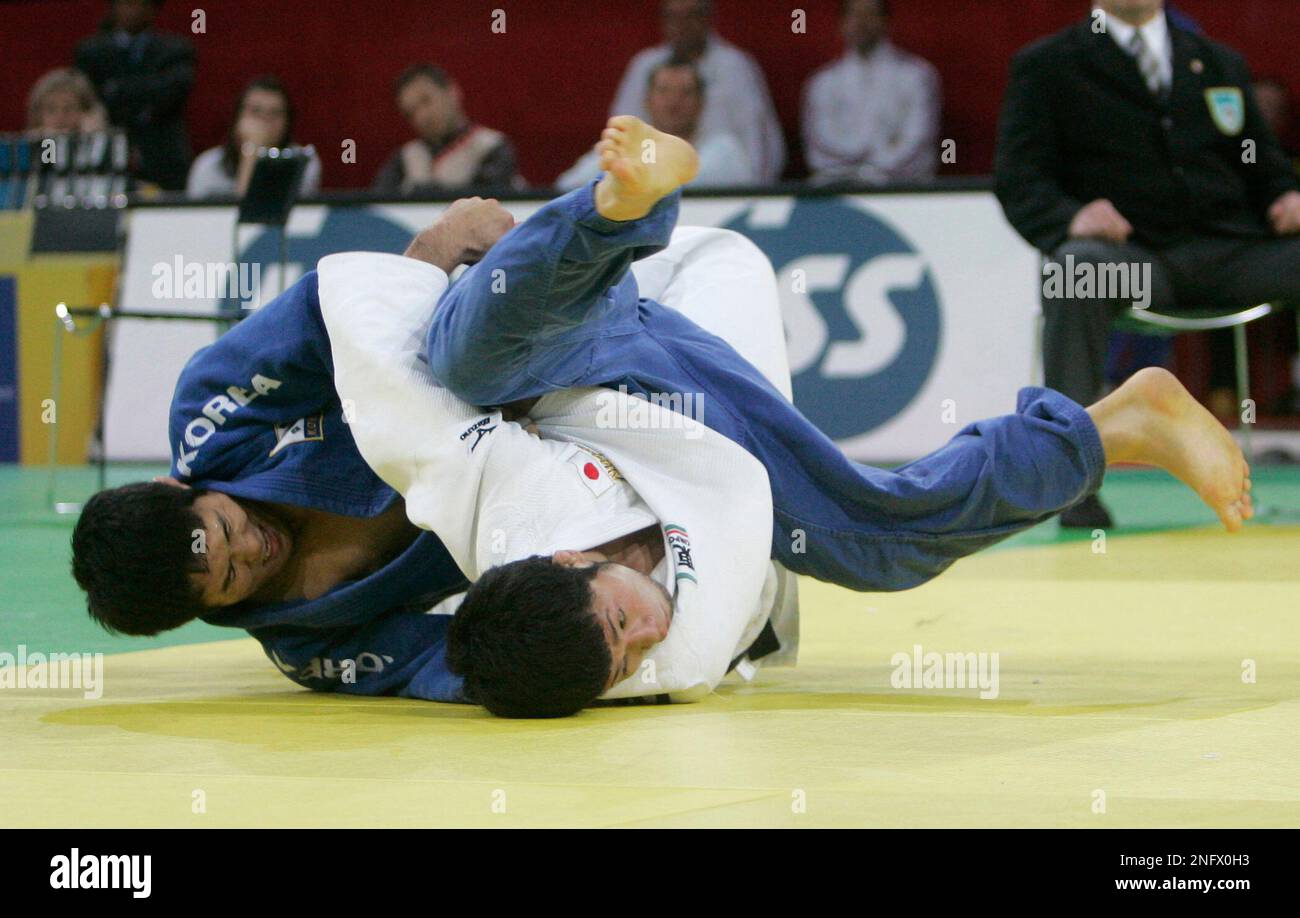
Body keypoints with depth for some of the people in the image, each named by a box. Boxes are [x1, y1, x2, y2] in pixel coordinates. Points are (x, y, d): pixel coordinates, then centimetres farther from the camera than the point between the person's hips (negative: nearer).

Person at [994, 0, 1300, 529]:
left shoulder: (1222, 64, 24)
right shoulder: (1045, 67, 12)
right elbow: (1019, 183, 1)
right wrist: (1072, 217, -20)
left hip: (1229, 253, 3)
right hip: (1128, 254, -3)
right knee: (1077, 271, -38)